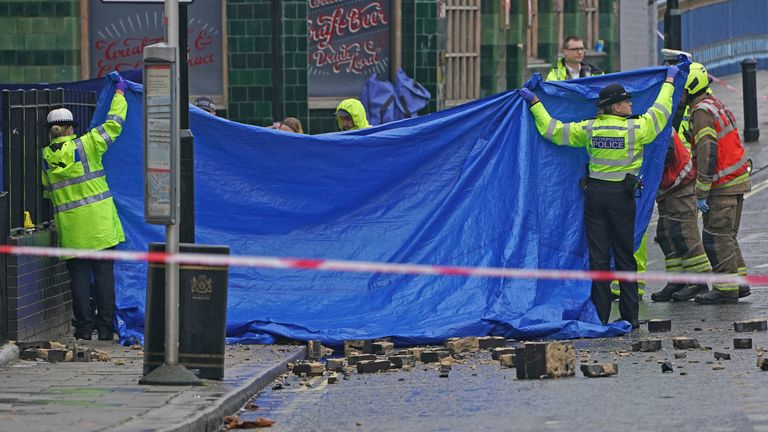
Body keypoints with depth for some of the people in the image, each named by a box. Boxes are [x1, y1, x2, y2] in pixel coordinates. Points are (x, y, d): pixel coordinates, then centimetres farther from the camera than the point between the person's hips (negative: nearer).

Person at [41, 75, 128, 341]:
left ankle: (84, 328, 5)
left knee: (79, 276, 6)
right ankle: (105, 328, 2)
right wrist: (119, 94, 15)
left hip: (70, 229, 2)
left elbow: (47, 193, 13)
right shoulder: (86, 145, -6)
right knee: (104, 274, 3)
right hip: (99, 224, -2)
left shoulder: (45, 158, 3)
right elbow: (114, 124, 2)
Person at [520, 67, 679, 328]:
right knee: (625, 257, 6)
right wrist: (669, 82, 22)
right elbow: (660, 112, 7)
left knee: (598, 257, 5)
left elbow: (553, 130, 6)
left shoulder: (588, 129, 0)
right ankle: (629, 317, 7)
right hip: (622, 196, -2)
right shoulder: (635, 129, -8)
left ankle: (600, 317, 3)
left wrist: (534, 103, 18)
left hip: (594, 194, 2)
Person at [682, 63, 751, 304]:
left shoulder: (702, 112, -14)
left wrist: (701, 193, -19)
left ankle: (726, 290, -4)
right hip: (737, 179, 10)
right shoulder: (716, 105, 17)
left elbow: (707, 153, -21)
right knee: (727, 236, 17)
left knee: (715, 237, -6)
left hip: (722, 185, -10)